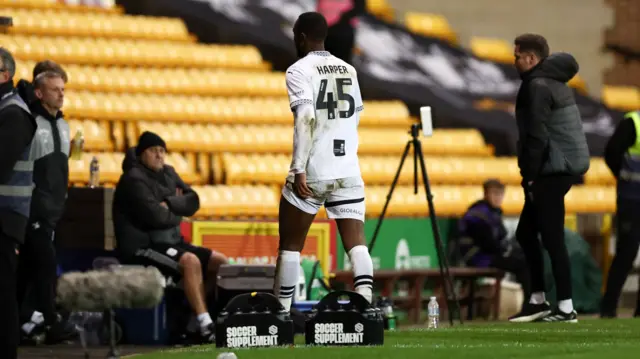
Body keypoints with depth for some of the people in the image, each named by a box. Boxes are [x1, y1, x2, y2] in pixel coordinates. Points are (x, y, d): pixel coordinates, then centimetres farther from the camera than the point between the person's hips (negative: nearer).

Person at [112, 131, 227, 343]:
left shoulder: (168, 173, 15)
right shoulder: (134, 180, -11)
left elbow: (192, 202, 5)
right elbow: (155, 216, -21)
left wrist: (169, 204, -13)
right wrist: (176, 214, -1)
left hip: (170, 243, 9)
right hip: (142, 247, -9)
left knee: (220, 262, 1)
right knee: (191, 261, -31)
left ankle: (195, 325, -2)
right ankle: (205, 327, -34)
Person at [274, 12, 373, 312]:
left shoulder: (299, 71, -5)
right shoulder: (348, 70, 13)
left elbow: (307, 119, -18)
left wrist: (299, 170, -21)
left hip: (312, 173, -4)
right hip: (348, 172, 4)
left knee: (290, 244, 10)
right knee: (356, 242, -3)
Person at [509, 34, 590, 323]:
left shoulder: (537, 86, -13)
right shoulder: (556, 83, 17)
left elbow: (536, 136, -19)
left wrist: (529, 176, -14)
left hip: (551, 171, -10)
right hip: (566, 167, 10)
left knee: (552, 239, -8)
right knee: (526, 233, 16)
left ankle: (566, 307, -8)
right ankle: (538, 300, 18)